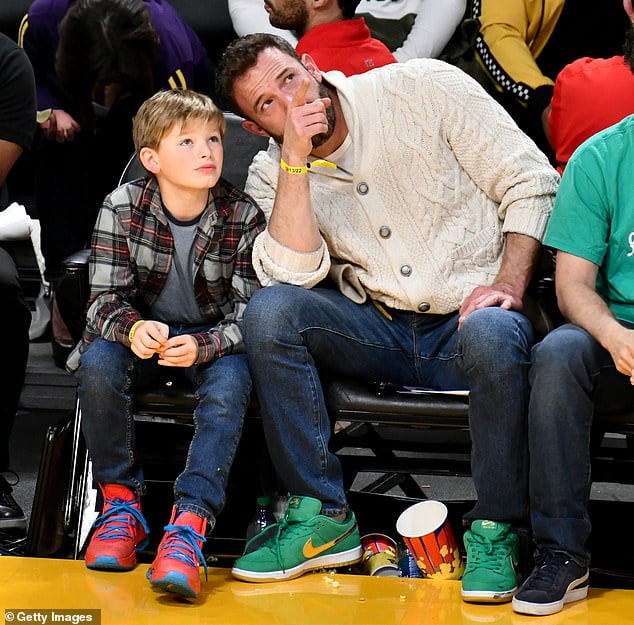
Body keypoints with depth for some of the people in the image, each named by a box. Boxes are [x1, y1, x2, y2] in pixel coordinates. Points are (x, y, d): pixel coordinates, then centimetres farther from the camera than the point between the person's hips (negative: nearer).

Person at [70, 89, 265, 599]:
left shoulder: (243, 216, -13)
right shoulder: (123, 208, -11)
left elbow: (250, 309, -14)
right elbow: (104, 298, -12)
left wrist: (203, 345, -34)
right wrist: (133, 328, -36)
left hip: (214, 341, -1)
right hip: (142, 335, 1)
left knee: (231, 380, -33)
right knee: (97, 362, -30)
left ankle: (190, 523, -39)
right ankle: (121, 500, -13)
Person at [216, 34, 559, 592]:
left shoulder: (423, 87, -3)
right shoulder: (271, 174, 6)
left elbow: (531, 180, -3)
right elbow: (295, 273, -13)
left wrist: (509, 284, -15)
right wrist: (296, 159, -18)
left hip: (468, 320, -3)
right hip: (379, 332, 3)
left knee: (494, 334, -38)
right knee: (269, 310, -23)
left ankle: (494, 532, -20)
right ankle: (323, 518, -17)